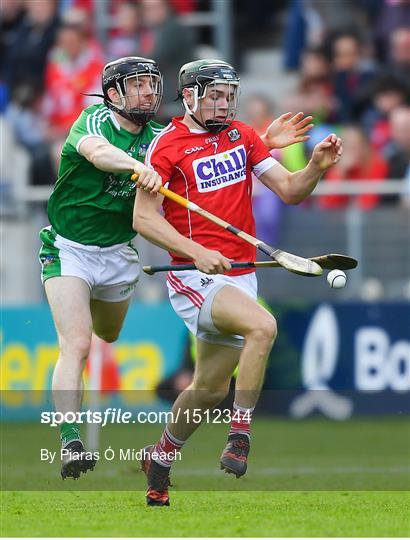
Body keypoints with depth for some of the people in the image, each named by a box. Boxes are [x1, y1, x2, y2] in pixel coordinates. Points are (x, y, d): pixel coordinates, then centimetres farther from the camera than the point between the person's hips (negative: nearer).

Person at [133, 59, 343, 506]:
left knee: (211, 388, 13)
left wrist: (316, 167, -13)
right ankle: (240, 437, -24)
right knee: (262, 326, -31)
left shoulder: (243, 137, 11)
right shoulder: (169, 143, -6)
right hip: (194, 278, -6)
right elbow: (143, 217, -10)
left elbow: (289, 191, 8)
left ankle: (161, 457, 35)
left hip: (240, 276, 6)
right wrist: (197, 252, -21)